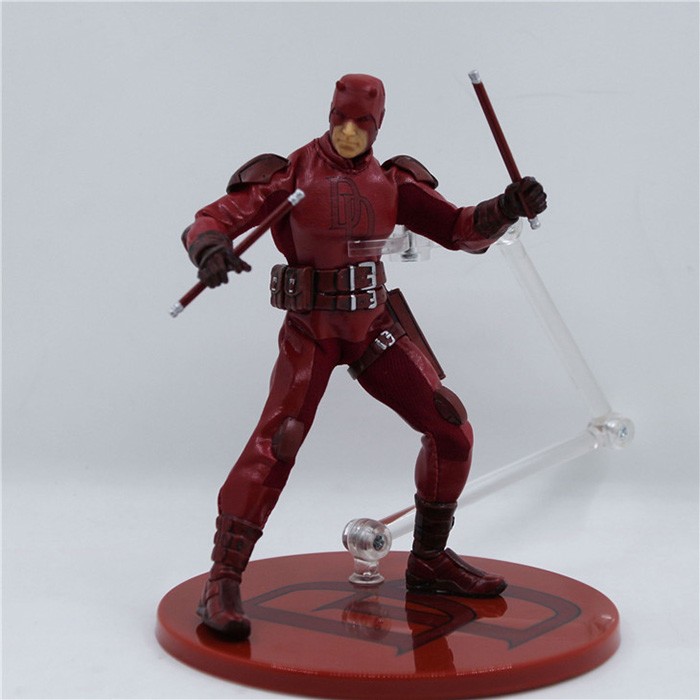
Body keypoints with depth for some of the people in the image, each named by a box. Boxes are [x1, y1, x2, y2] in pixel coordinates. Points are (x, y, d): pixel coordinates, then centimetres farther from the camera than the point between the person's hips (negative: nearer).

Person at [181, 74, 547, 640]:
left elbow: (462, 230, 3)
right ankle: (223, 583, -16)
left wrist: (507, 208, -17)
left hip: (375, 328, 5)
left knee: (452, 429, 1)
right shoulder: (290, 175, -9)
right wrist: (211, 248, -37)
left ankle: (429, 560, 19)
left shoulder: (393, 183, 2)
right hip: (311, 331, -5)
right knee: (279, 439, -23)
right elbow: (211, 220, -13)